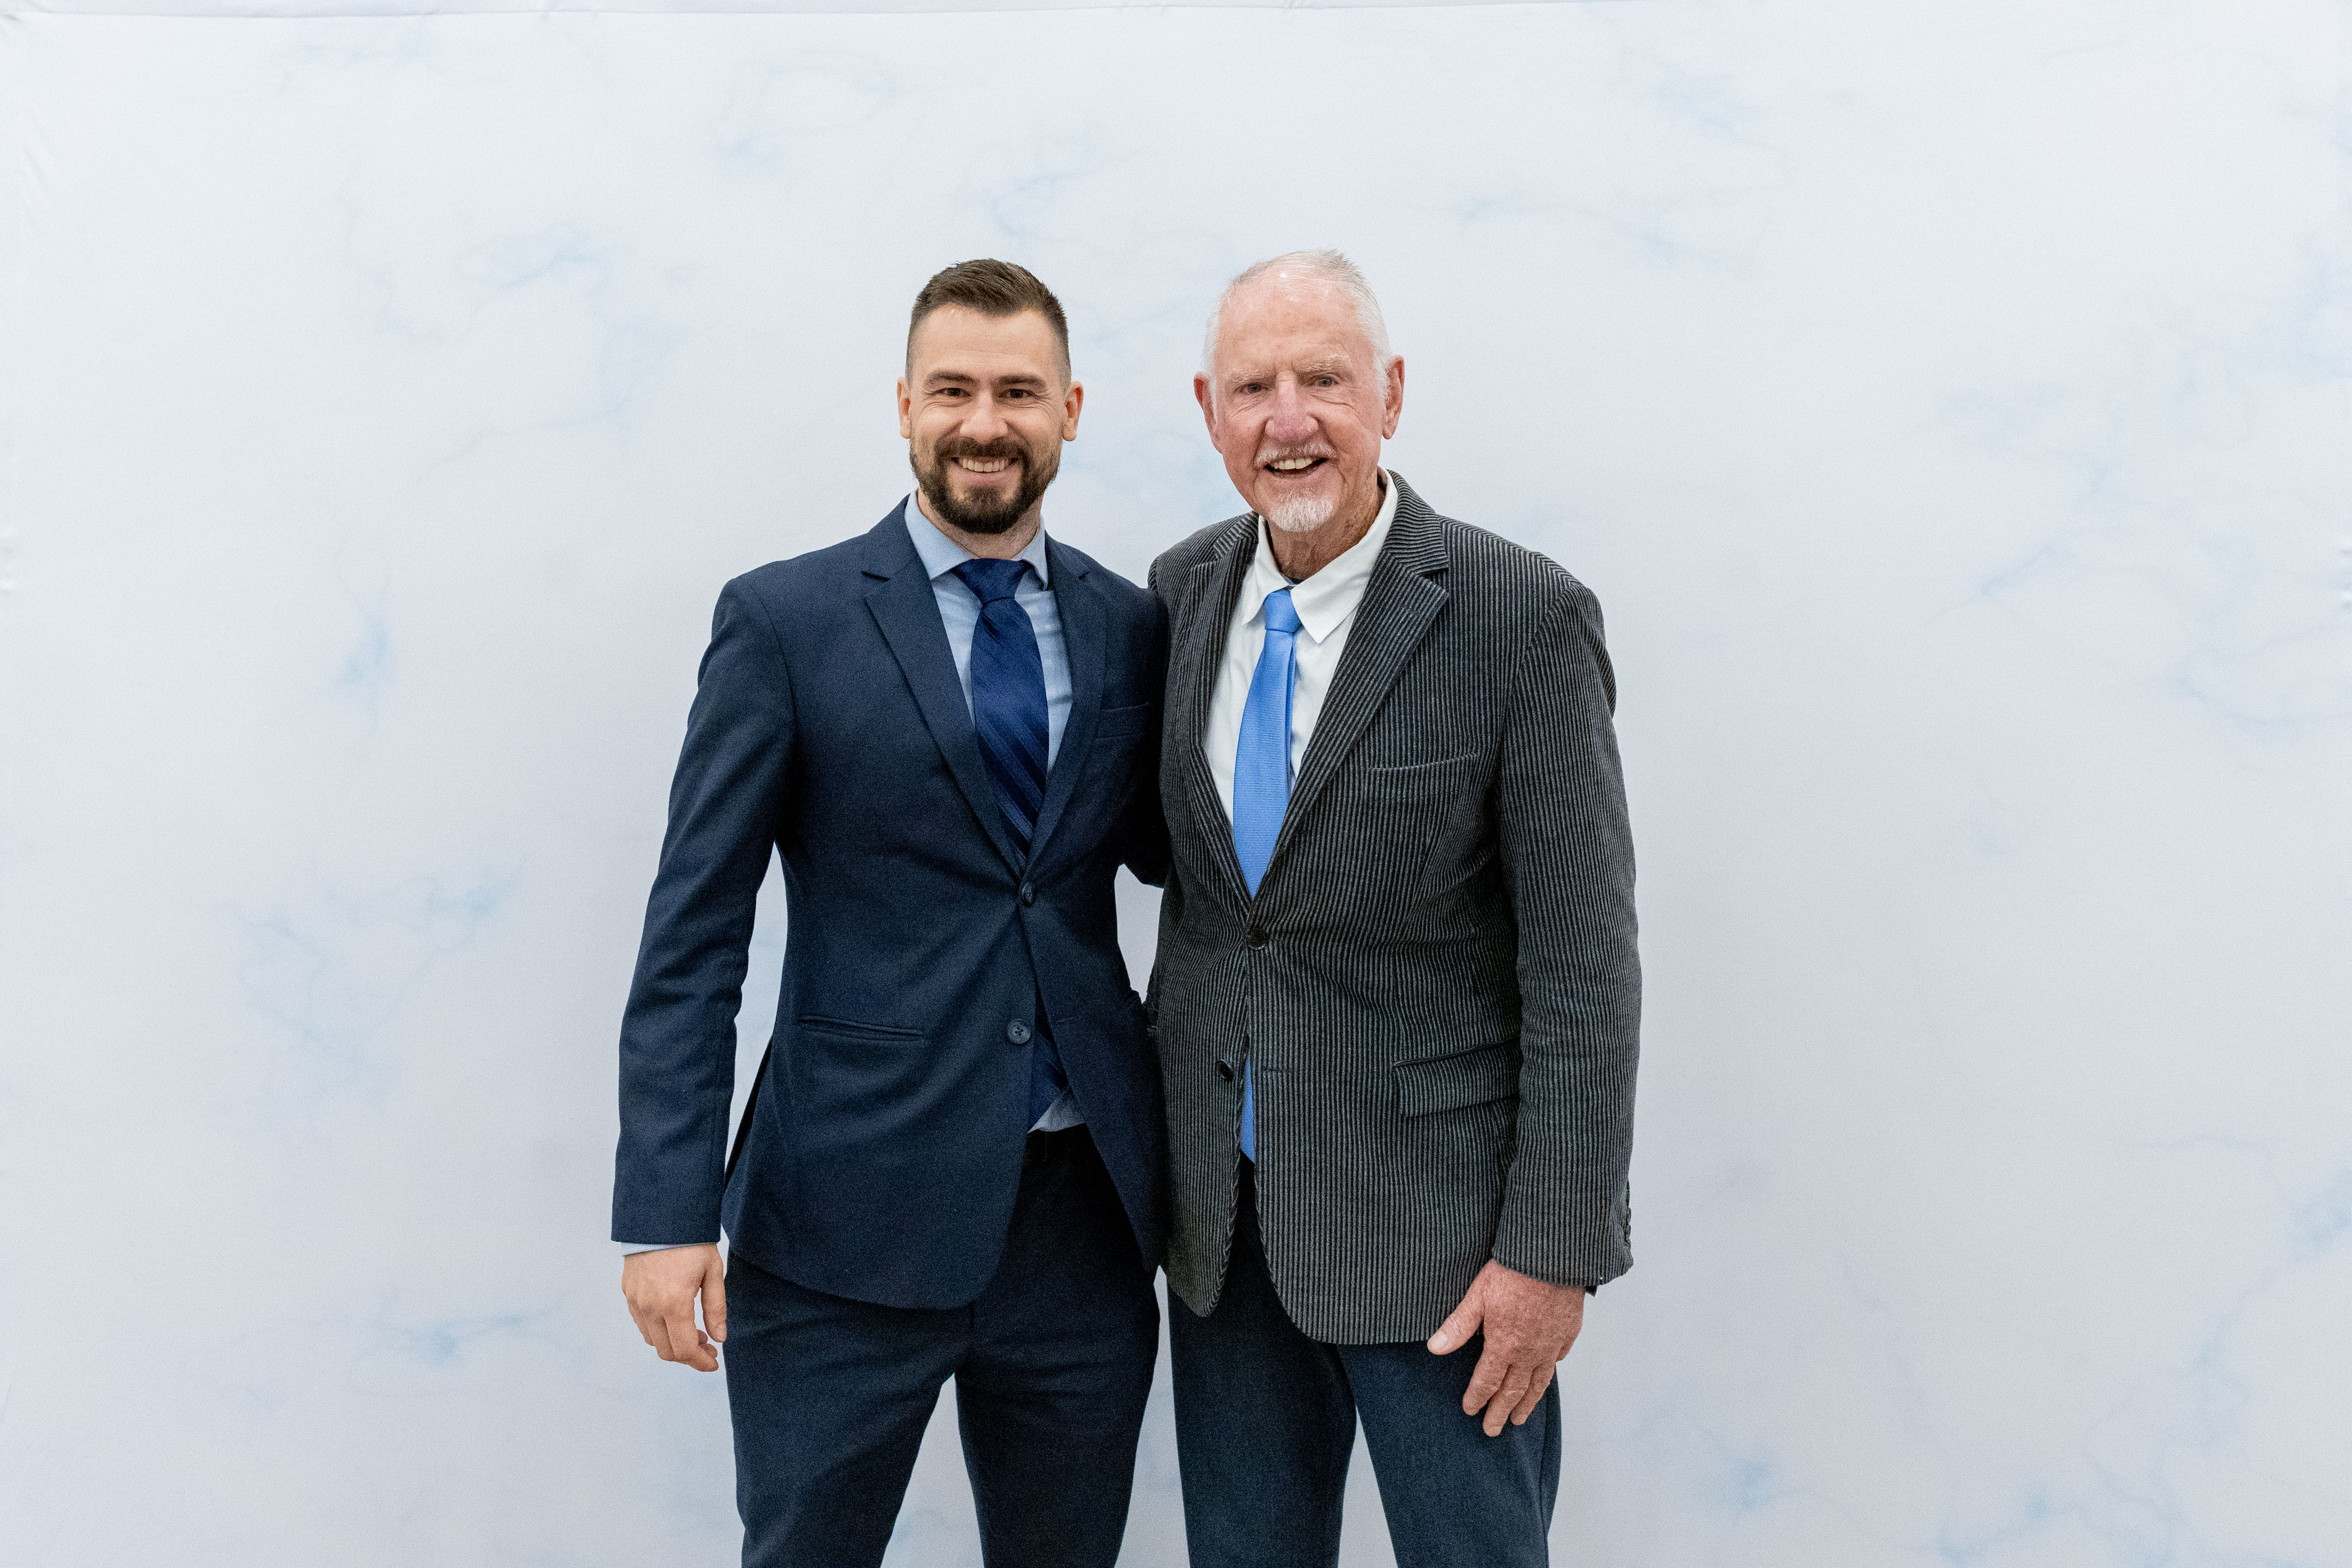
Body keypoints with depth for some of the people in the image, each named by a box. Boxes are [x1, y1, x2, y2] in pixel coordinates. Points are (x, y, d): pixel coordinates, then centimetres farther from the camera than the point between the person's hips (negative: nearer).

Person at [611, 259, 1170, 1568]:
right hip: (849, 1222, -3)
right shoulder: (785, 621, -4)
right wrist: (667, 1216, -11)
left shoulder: (1130, 626, 6)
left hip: (1085, 1215, 4)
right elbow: (694, 934, -6)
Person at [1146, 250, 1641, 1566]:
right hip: (1221, 1208, 5)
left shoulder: (1522, 616, -14)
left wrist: (1554, 1248, -15)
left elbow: (1584, 961, -14)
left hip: (1433, 1211, -5)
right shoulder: (1184, 590, 3)